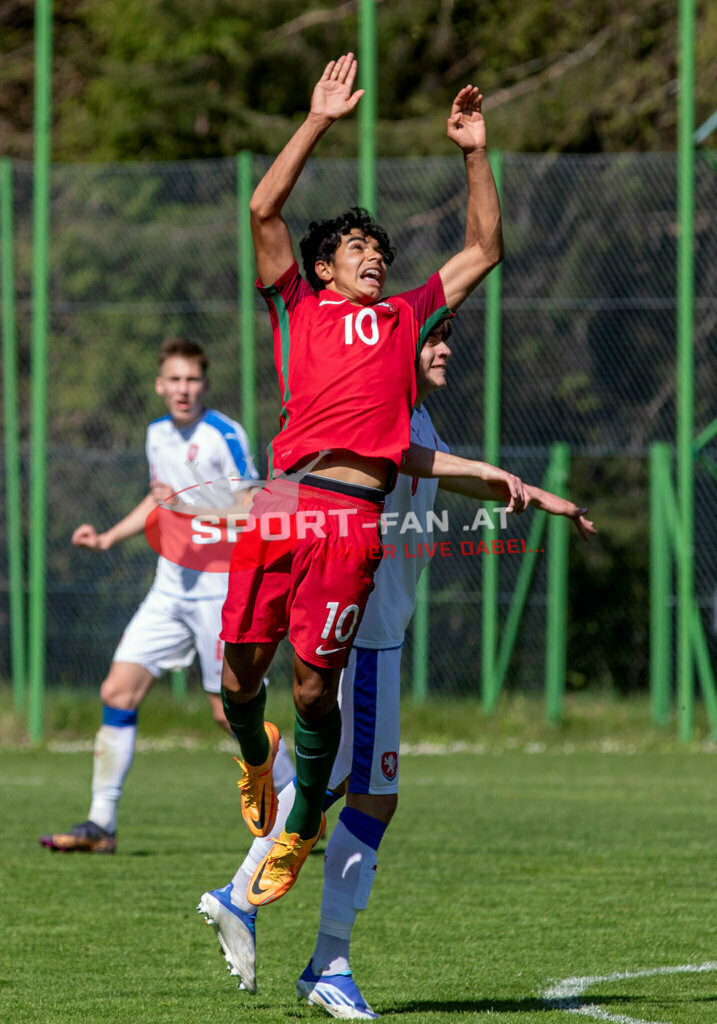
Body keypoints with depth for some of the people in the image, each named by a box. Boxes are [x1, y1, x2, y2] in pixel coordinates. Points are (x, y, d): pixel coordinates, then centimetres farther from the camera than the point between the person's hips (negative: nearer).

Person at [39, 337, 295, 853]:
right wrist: (109, 537, 20)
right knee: (117, 692, -3)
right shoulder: (159, 433, 12)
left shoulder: (224, 436, -12)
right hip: (170, 590, 7)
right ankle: (101, 823, 1)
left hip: (222, 591, -7)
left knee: (230, 711, -5)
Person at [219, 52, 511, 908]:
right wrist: (319, 121, 14)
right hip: (283, 498, 0)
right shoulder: (300, 309, 21)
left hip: (356, 512, 0)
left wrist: (474, 155, 27)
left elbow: (484, 250, 32)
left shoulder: (407, 317, 26)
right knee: (239, 669, -1)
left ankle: (298, 832, 12)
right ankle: (256, 757, 33)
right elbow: (264, 210, 13)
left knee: (315, 686, -5)